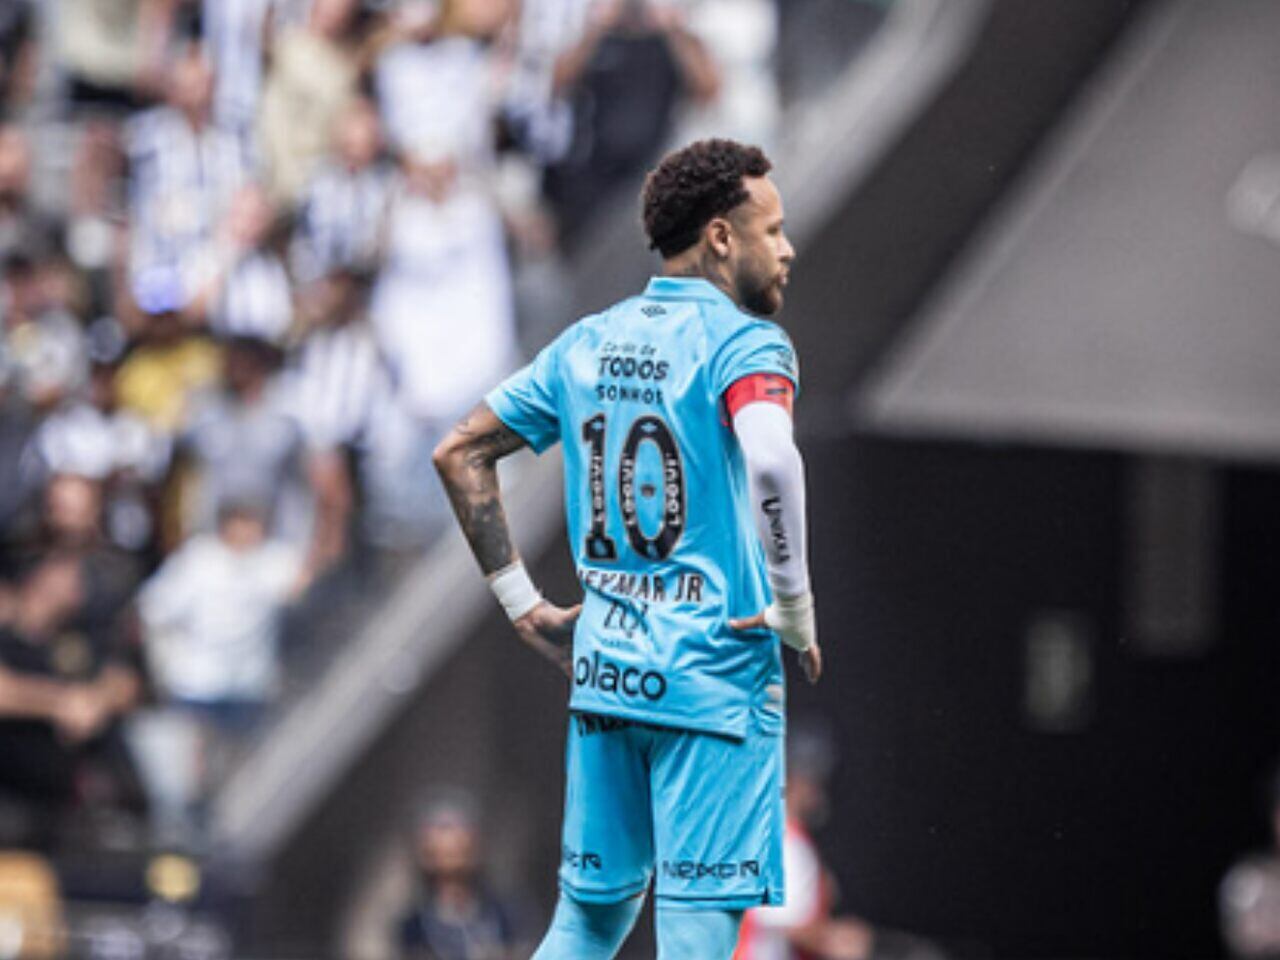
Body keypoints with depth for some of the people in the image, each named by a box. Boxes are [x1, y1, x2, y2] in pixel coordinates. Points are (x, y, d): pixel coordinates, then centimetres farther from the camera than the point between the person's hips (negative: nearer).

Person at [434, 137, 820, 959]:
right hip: (715, 677, -7)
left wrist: (522, 603, 18)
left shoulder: (587, 345, 13)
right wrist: (795, 608, -18)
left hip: (602, 672, 7)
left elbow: (460, 452, 18)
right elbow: (771, 461, -30)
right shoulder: (745, 344, -9)